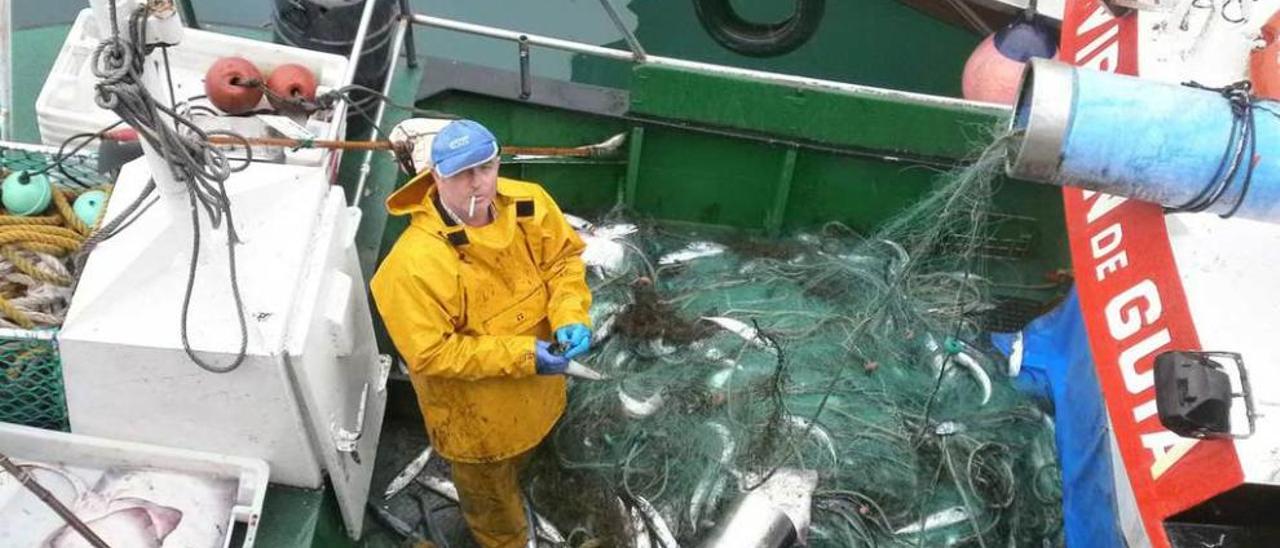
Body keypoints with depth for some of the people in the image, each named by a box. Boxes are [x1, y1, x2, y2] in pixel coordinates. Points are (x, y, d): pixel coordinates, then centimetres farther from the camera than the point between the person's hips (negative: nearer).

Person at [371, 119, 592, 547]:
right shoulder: (414, 263, -36)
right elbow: (430, 354, -30)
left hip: (534, 389, 6)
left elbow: (563, 259, -4)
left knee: (518, 456, 38)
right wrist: (520, 355, -32)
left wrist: (571, 317, -23)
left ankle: (510, 490, 71)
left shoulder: (530, 205, -19)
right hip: (475, 410, -5)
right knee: (490, 488, 24)